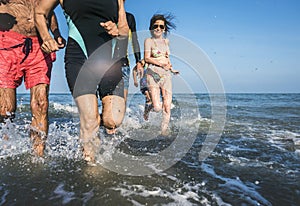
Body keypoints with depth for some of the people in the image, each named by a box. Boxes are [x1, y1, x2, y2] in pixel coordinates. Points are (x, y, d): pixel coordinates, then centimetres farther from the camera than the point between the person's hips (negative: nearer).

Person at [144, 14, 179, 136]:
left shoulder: (166, 41, 19)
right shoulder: (149, 40, 3)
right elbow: (147, 58, -10)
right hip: (153, 73, -5)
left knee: (167, 106, -4)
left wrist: (171, 68, 22)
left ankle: (164, 130, 9)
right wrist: (160, 63, -24)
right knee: (157, 108, -13)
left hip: (166, 75, 5)